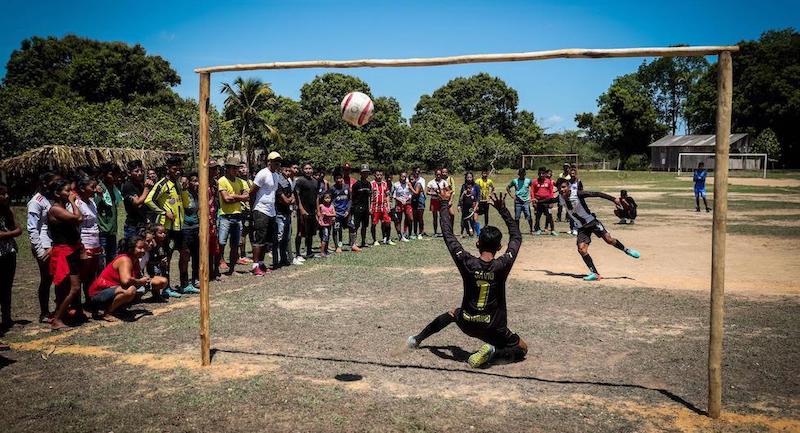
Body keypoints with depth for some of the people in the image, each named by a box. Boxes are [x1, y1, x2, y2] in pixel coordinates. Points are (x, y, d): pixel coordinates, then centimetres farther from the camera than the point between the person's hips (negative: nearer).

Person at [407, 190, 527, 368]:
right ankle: (493, 351, -11)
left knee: (452, 313, 36)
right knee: (522, 348, 19)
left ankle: (417, 339, 38)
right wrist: (502, 209, 1)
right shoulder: (503, 266, -18)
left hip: (467, 323, 3)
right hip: (494, 329, -3)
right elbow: (516, 236, -3)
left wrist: (445, 203, 4)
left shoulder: (467, 263, -17)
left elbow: (448, 235, -6)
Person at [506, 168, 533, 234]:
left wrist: (531, 196, 4)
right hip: (517, 201, 1)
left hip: (526, 201, -1)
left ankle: (531, 230, 0)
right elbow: (507, 188, 12)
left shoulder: (528, 181, 3)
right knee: (517, 217, 5)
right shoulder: (514, 181, 3)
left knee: (529, 217, -7)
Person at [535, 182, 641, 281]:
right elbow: (551, 200, 18)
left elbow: (596, 194, -22)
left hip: (592, 222, -4)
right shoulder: (560, 198, -6)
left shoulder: (577, 194, -21)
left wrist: (613, 199, -27)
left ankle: (626, 250, 21)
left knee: (609, 240, -10)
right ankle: (595, 274, -9)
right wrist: (538, 202, 30)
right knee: (581, 249, -13)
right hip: (581, 228, 4)